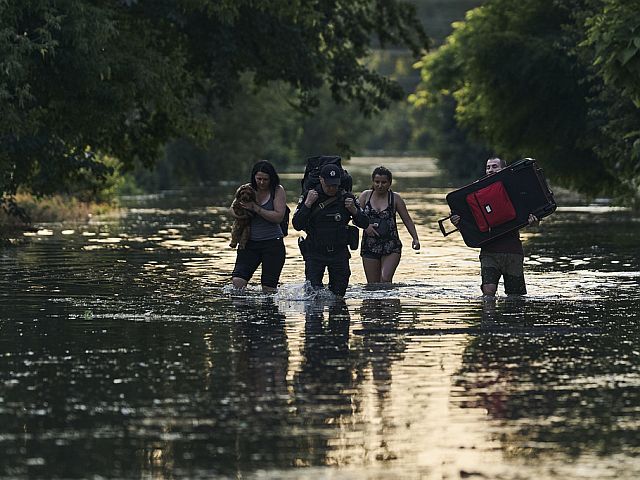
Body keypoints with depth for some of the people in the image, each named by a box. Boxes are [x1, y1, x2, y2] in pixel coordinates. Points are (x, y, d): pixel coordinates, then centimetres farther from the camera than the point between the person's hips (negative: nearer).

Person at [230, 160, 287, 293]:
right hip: (250, 242, 3)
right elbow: (232, 208, 15)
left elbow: (279, 217, -13)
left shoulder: (278, 191, -3)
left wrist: (256, 208, -17)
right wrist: (238, 214, -9)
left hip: (272, 243, -3)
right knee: (237, 281, -12)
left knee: (269, 289, -2)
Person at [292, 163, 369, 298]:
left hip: (339, 253, 2)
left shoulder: (346, 197, 1)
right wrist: (307, 204, -18)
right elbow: (297, 225, -9)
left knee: (338, 295, 3)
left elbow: (364, 224, 5)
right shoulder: (310, 196, -3)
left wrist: (353, 210, -13)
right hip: (315, 253, -1)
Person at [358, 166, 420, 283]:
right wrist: (365, 225, -17)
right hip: (370, 247, 2)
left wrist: (415, 238, -8)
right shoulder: (365, 196, 5)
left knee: (385, 279, -20)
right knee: (372, 285, 2)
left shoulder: (395, 198, 2)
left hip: (391, 247, -2)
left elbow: (407, 220, 4)